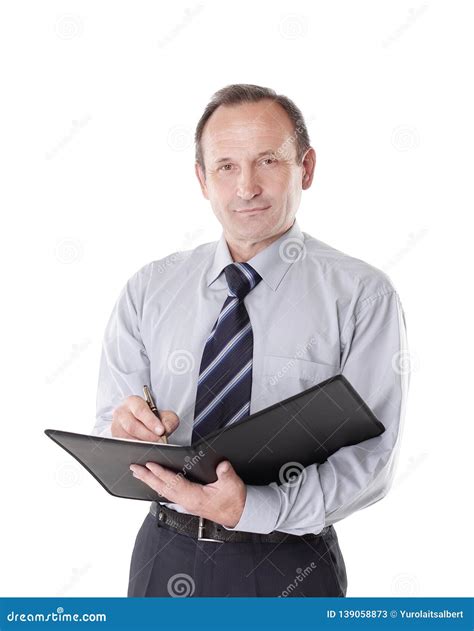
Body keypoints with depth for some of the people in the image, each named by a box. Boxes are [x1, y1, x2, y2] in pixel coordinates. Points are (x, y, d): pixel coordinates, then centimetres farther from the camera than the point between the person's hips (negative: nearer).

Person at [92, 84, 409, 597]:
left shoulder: (360, 295, -10)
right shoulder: (148, 290, 0)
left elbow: (368, 459, -15)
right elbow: (107, 429, 0)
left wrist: (250, 509, -28)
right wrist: (125, 430, -22)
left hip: (287, 571, -2)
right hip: (166, 559, 3)